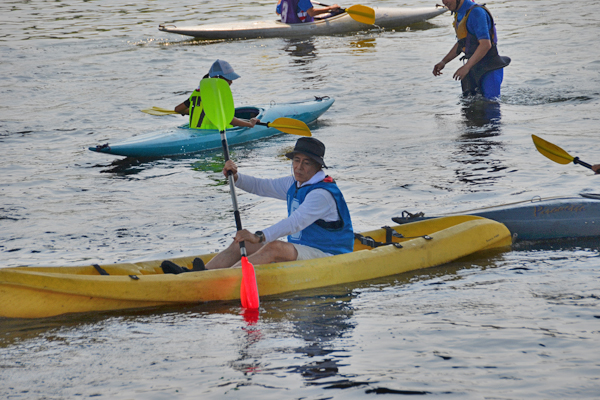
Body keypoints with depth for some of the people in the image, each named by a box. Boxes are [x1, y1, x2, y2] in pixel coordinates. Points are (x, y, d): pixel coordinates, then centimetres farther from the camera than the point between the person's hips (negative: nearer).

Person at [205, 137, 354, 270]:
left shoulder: (323, 194, -18)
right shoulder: (294, 184, 13)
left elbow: (296, 222, -31)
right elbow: (259, 186, 18)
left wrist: (259, 237, -41)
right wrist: (235, 176, -3)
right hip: (299, 251, 9)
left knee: (274, 248, -35)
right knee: (240, 244, -6)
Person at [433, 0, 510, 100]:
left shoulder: (476, 12, -20)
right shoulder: (459, 14, 11)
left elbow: (486, 45, -28)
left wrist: (466, 67, -30)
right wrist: (443, 62, 13)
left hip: (490, 69, -9)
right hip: (475, 69, 9)